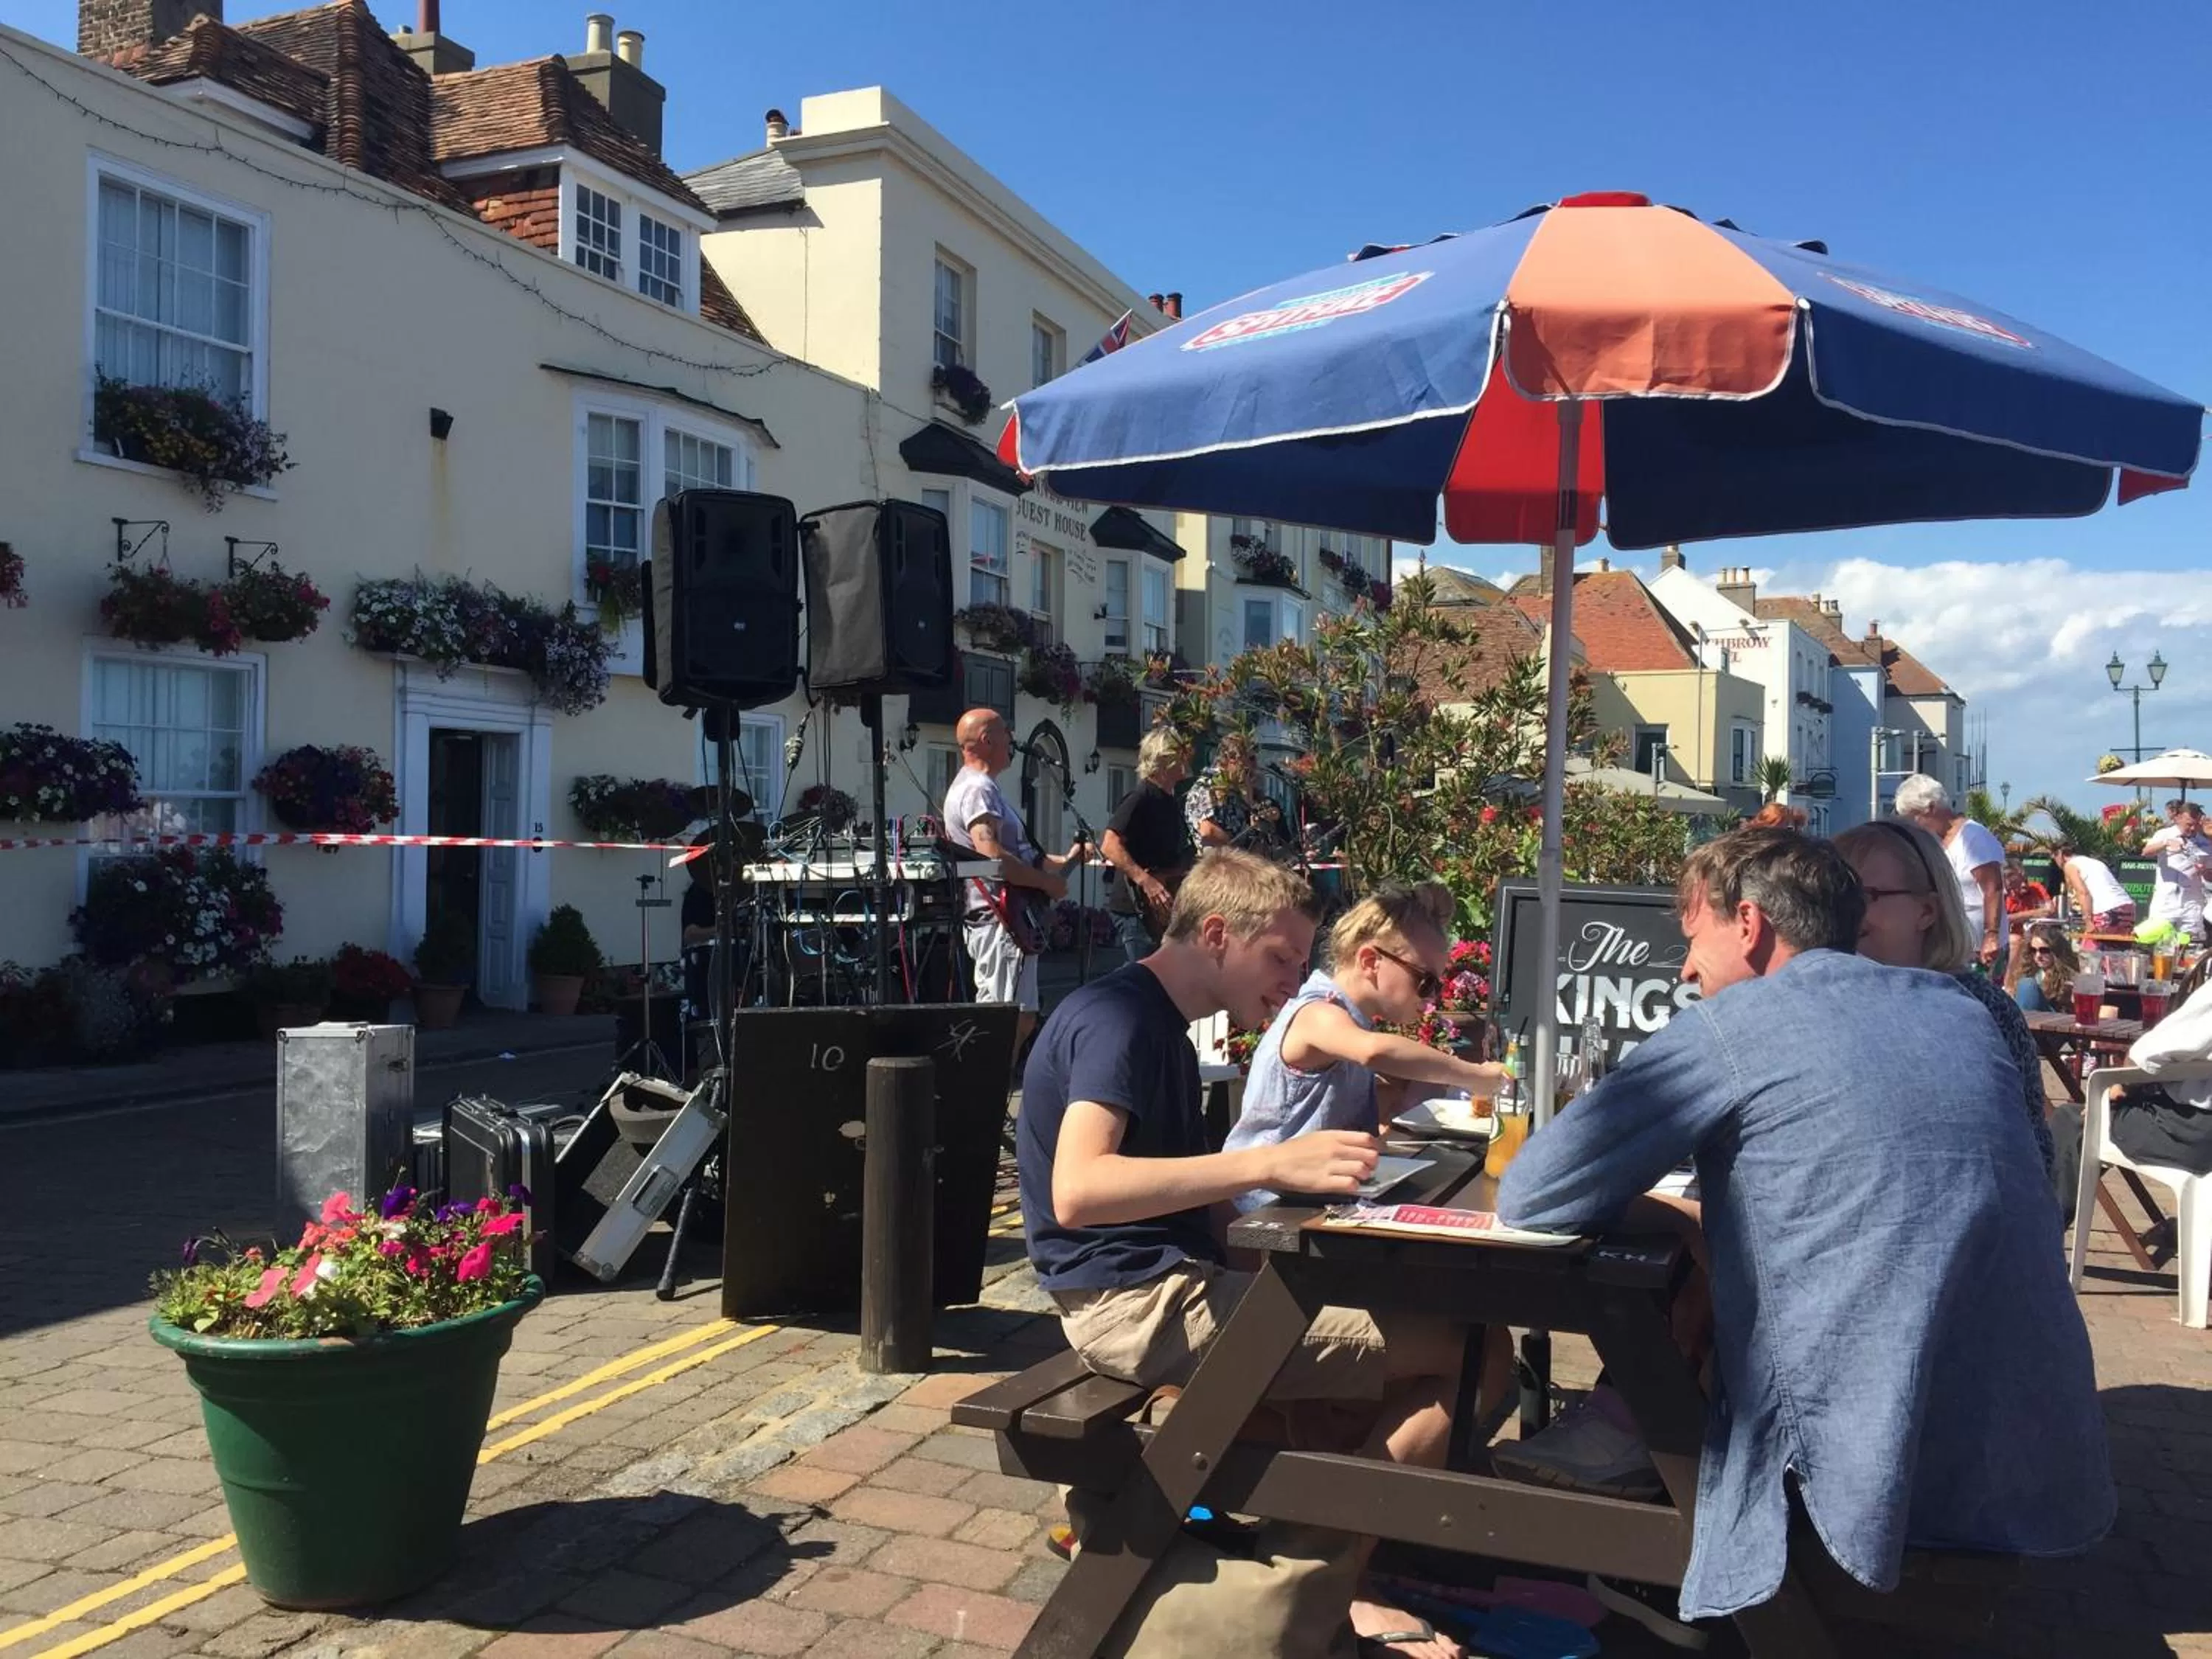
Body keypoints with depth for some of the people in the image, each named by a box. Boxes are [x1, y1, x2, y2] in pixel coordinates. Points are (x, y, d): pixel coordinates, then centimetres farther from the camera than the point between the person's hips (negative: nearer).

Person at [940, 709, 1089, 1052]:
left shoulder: (981, 786, 23)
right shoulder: (978, 788, -12)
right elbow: (990, 854, -26)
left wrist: (1062, 860, 22)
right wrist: (1047, 881, -19)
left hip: (1004, 919, 11)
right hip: (1000, 921, -11)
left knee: (1023, 1018, 14)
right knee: (1010, 1023, -11)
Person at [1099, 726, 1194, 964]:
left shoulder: (1170, 802, 16)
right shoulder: (1141, 799, -13)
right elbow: (1109, 846, -24)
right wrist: (1147, 882, -30)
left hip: (1165, 911, 10)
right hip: (1138, 908, -10)